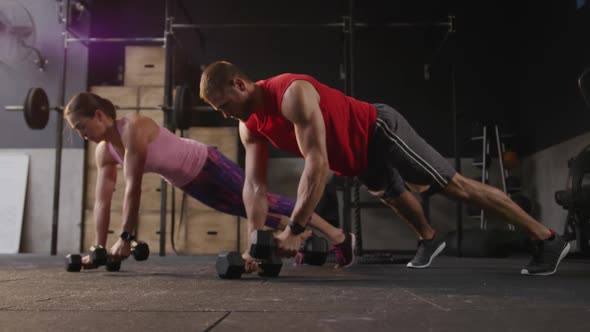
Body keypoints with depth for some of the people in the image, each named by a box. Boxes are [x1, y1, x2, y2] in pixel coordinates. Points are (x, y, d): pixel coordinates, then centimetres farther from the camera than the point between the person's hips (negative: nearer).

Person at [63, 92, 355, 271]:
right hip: (189, 184, 8)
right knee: (251, 210, 17)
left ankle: (337, 236, 9)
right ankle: (298, 234, 37)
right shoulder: (104, 152, -3)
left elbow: (133, 187, -30)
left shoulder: (133, 128, -29)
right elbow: (102, 200, 0)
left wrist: (125, 238, -25)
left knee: (262, 201, -2)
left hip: (208, 166, -8)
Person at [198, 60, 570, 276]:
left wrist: (294, 230, -39)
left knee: (455, 185, -4)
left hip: (381, 132, -8)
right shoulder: (250, 128, -5)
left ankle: (547, 239, 6)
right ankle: (430, 239, 56)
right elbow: (255, 186, -5)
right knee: (396, 196, 28)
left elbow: (317, 163, -38)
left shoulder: (292, 93, -32)